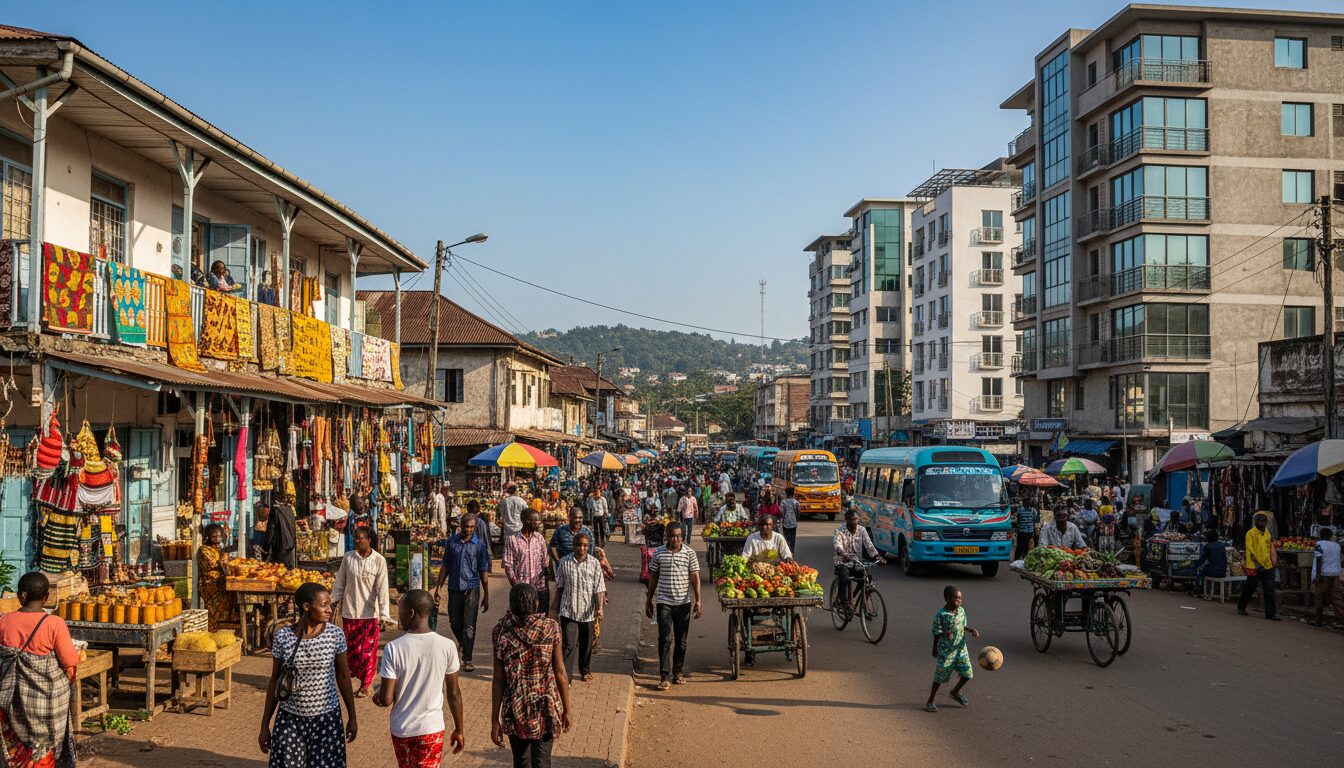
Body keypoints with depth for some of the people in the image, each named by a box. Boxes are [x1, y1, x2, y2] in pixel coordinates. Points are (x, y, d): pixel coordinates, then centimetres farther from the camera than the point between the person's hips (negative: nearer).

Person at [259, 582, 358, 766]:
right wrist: (265, 725, 4)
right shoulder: (283, 636, -9)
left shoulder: (335, 635, -9)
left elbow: (343, 676, 2)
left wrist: (352, 717, 7)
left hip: (326, 718, 0)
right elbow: (275, 681, 1)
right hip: (290, 718, 0)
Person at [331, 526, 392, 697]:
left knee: (367, 650, 3)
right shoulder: (348, 557, -2)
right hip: (349, 611, 3)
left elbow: (382, 590, -11)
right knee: (350, 647, 10)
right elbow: (340, 583, 7)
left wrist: (384, 615, -14)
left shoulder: (379, 561, -10)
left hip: (370, 612, -3)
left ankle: (366, 684, 17)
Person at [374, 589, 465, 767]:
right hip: (432, 729, 0)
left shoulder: (393, 648, -16)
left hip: (401, 730, 0)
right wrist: (458, 729, 10)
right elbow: (454, 693, -2)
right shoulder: (447, 646, -11)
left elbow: (386, 700, -14)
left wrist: (377, 696, 10)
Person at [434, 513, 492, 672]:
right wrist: (438, 587, 8)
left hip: (471, 589, -3)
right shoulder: (451, 542, 5)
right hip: (454, 588, 3)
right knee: (455, 623, 11)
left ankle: (467, 659, -3)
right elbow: (446, 566, 12)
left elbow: (483, 571, 3)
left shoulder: (479, 545, 0)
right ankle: (464, 645, 38)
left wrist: (486, 596, 3)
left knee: (469, 626, -7)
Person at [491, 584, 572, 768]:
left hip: (515, 710, 1)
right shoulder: (551, 628, -8)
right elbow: (560, 673, -6)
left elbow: (498, 679, -8)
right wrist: (566, 710, 5)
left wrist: (495, 720, -3)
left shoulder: (502, 631, -9)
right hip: (546, 708, -1)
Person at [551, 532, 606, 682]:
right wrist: (555, 608, 11)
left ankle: (585, 670, 37)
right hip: (568, 611, -1)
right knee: (569, 644, -10)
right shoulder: (564, 562, -2)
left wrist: (599, 608, -17)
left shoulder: (594, 563, -4)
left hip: (587, 611, 1)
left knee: (586, 644, 16)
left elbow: (599, 588, -5)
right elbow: (559, 587, 8)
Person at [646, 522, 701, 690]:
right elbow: (653, 577, 10)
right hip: (663, 602, -1)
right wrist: (649, 600, 11)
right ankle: (666, 677, -10)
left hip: (684, 602, 1)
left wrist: (698, 601, -7)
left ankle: (677, 672, 24)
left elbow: (695, 577, 0)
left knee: (681, 641, 9)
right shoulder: (658, 553, 2)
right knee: (666, 639, -10)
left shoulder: (689, 553, 0)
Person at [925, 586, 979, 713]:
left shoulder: (961, 611, -1)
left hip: (961, 648, 5)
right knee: (940, 676, 1)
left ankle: (955, 692, 33)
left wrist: (972, 630, -5)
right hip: (946, 650, -5)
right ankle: (930, 701, 17)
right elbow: (937, 633, -11)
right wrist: (935, 649, -6)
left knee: (967, 673, 4)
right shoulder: (940, 615, -18)